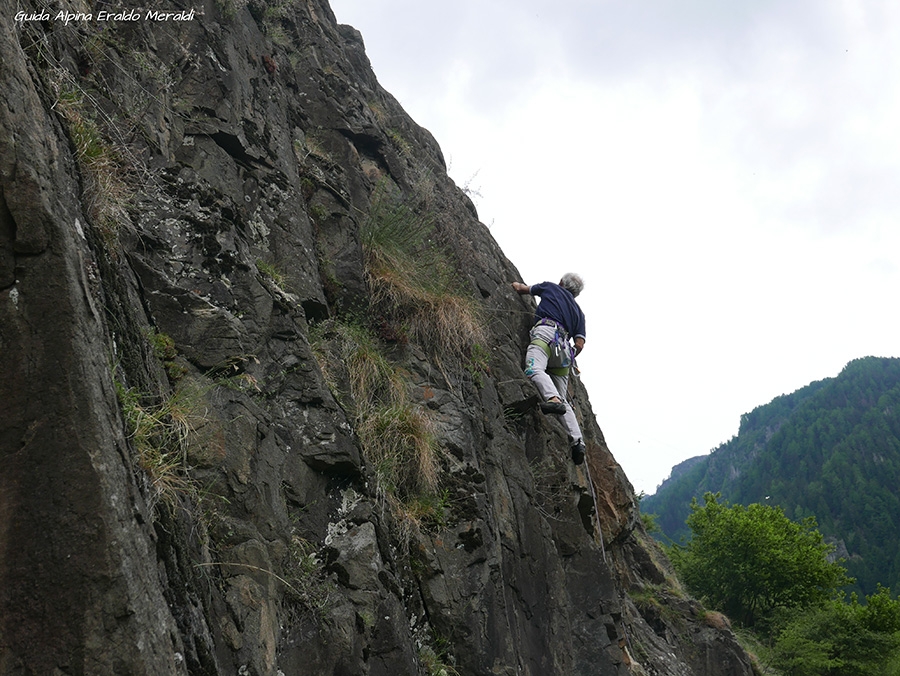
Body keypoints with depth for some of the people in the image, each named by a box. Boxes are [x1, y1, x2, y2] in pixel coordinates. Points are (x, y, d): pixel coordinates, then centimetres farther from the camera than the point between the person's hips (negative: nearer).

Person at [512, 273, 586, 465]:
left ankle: (553, 399, -62)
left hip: (546, 332, -5)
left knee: (534, 369, -33)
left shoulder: (551, 287, 25)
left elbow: (521, 289, 38)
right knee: (564, 401, 5)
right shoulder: (578, 312, 32)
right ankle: (577, 440, -10)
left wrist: (516, 284, 61)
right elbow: (580, 344, 18)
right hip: (564, 348, 5)